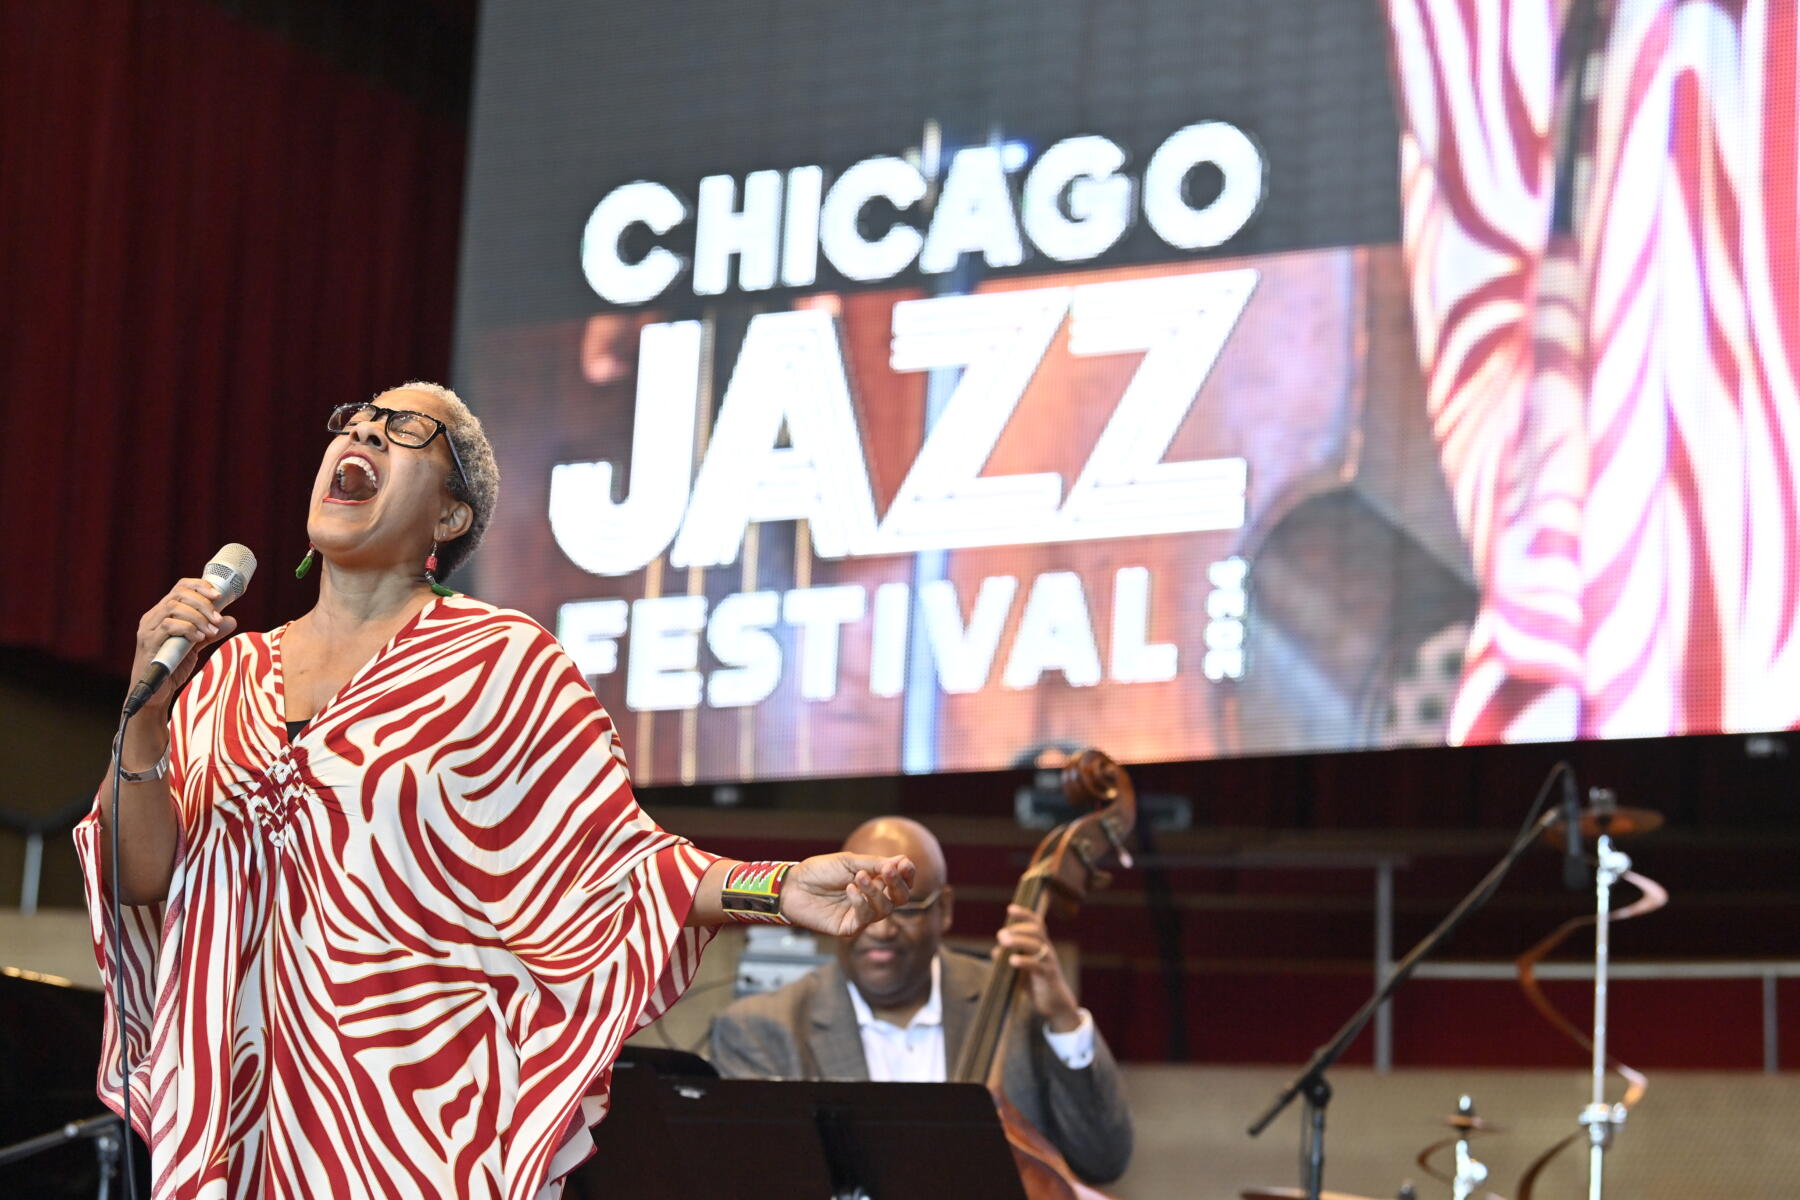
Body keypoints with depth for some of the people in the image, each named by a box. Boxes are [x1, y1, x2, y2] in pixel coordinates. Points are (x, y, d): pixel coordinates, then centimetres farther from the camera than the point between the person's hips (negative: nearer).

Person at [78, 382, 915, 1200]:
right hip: (260, 1103, 4)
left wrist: (775, 889, -22)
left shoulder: (499, 661, -2)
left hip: (422, 1095, -4)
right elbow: (146, 878, 6)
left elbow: (612, 865, -7)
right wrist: (147, 706, -8)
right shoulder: (232, 671, 11)